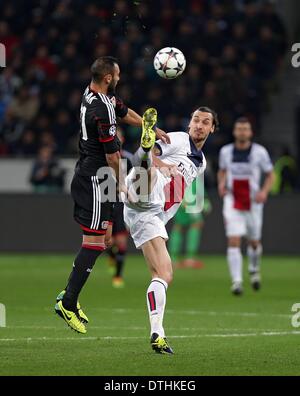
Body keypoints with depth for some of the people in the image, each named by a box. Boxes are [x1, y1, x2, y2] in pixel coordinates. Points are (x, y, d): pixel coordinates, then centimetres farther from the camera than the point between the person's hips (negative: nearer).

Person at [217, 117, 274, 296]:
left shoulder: (260, 152, -5)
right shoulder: (226, 151, 2)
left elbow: (270, 175, 3)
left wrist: (264, 191, -15)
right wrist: (221, 184, -2)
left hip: (253, 204, 0)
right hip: (232, 203, 0)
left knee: (254, 242, 12)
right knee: (233, 242, -13)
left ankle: (254, 268, 43)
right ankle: (237, 281, -14)